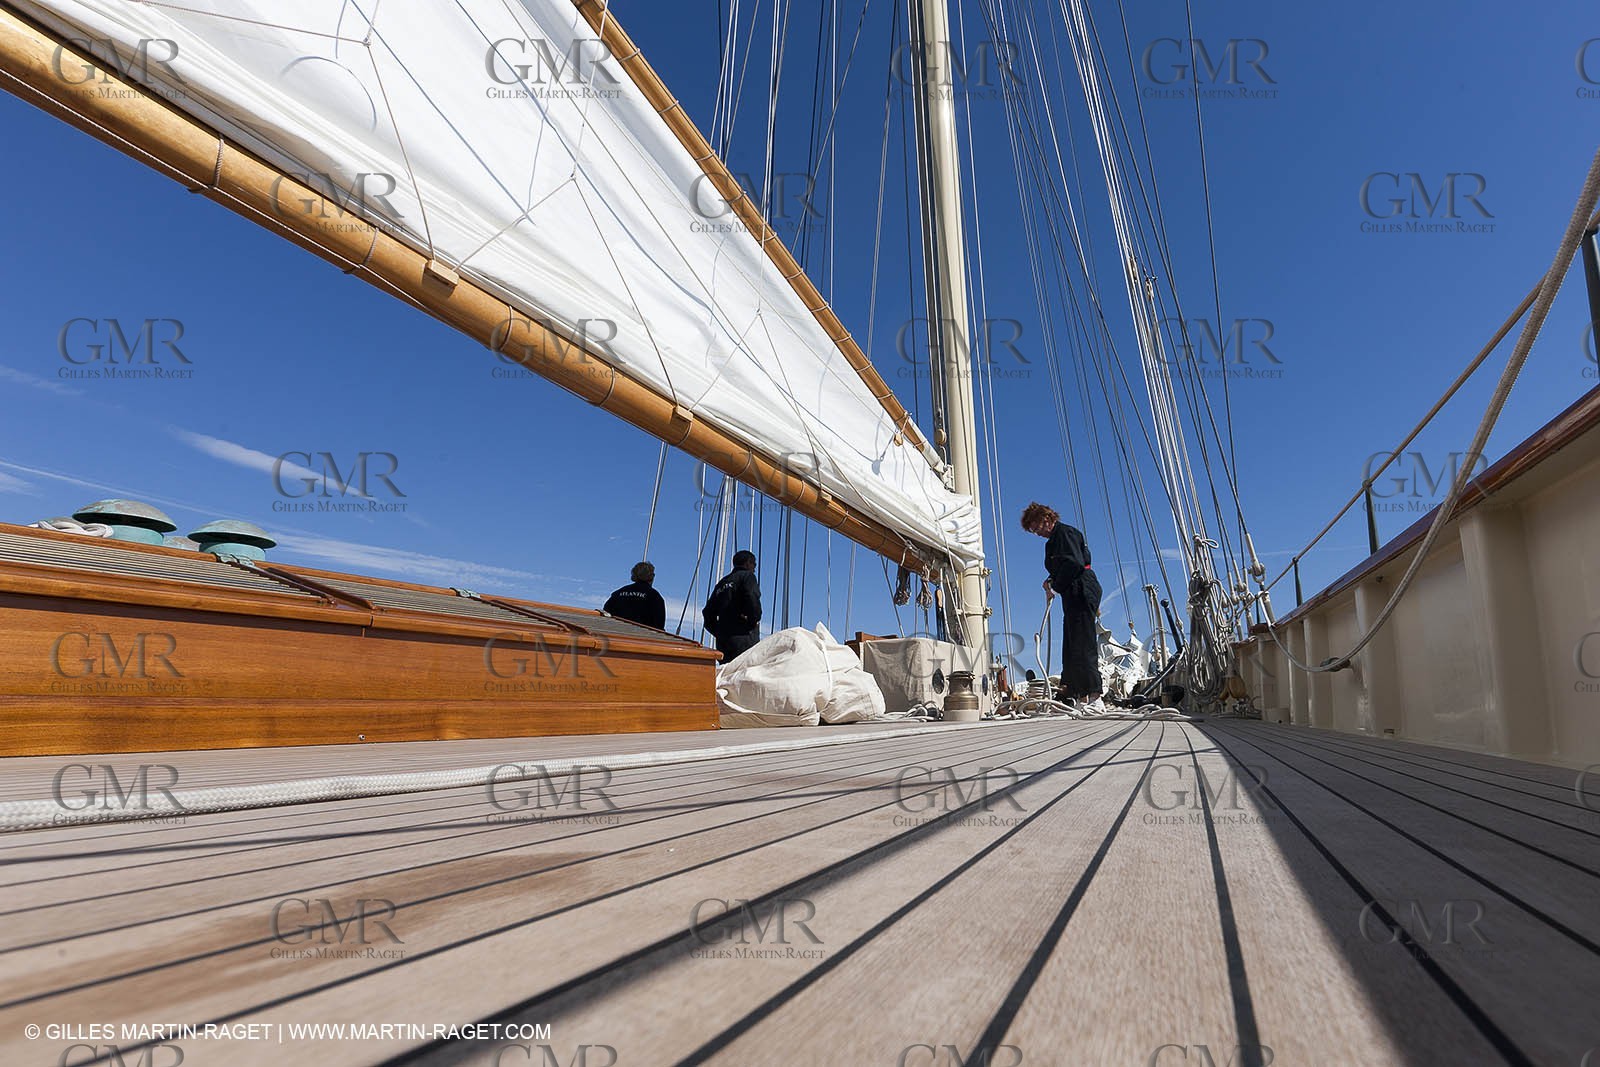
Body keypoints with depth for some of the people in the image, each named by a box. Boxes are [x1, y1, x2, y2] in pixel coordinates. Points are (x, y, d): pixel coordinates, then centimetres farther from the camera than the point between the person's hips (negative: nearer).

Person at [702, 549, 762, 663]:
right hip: (743, 637, -7)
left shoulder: (722, 583, 23)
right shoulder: (747, 576, 3)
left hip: (722, 640, 7)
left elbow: (708, 612, 21)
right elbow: (752, 598, -18)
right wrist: (754, 619, -5)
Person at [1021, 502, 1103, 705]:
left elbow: (1074, 563, -21)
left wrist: (1056, 586, -14)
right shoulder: (1054, 539, 21)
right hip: (1073, 594, 11)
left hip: (1082, 591, -11)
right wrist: (1052, 581, 5)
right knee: (1071, 641, 11)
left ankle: (1091, 690, -10)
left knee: (1083, 642, -11)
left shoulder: (1065, 533, -9)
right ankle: (1070, 688, 15)